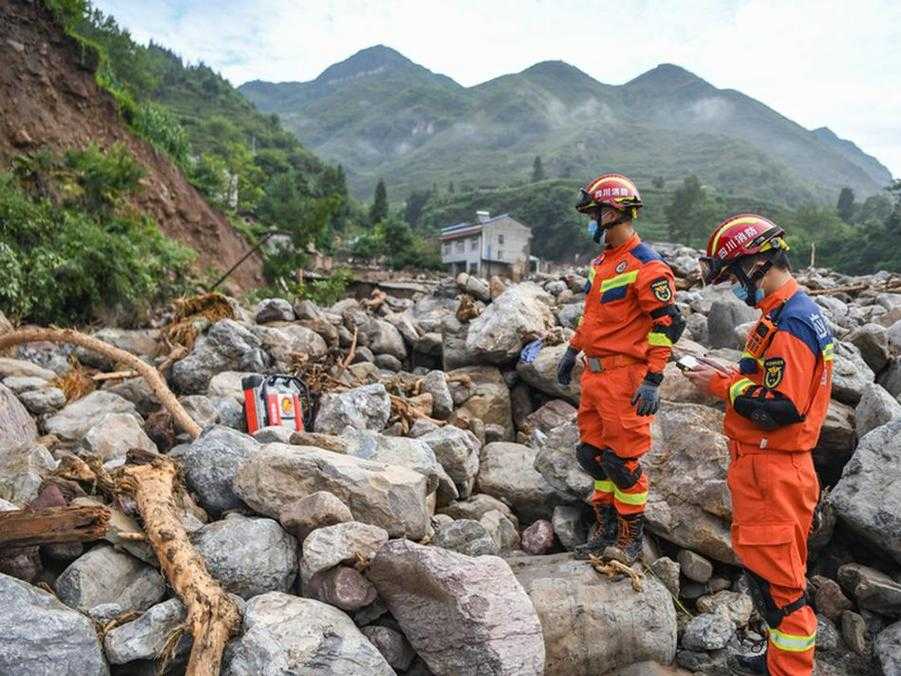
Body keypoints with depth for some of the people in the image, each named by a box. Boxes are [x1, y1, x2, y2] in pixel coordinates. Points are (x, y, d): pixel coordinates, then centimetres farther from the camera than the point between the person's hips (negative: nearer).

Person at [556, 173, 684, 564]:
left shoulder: (646, 266, -13)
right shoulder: (601, 262, 15)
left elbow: (668, 323, -17)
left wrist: (652, 381, -20)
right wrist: (573, 350, 24)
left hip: (624, 378, -9)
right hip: (594, 373, 9)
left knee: (623, 460, 0)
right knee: (593, 454, 15)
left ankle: (631, 538, 17)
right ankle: (606, 530, 30)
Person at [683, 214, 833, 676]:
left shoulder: (790, 322, -21)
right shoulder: (797, 312, 11)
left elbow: (781, 407, -26)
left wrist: (722, 385, -15)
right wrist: (730, 376, 4)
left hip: (770, 472, -10)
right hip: (773, 466, 10)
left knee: (774, 578, 1)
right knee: (771, 569, 22)